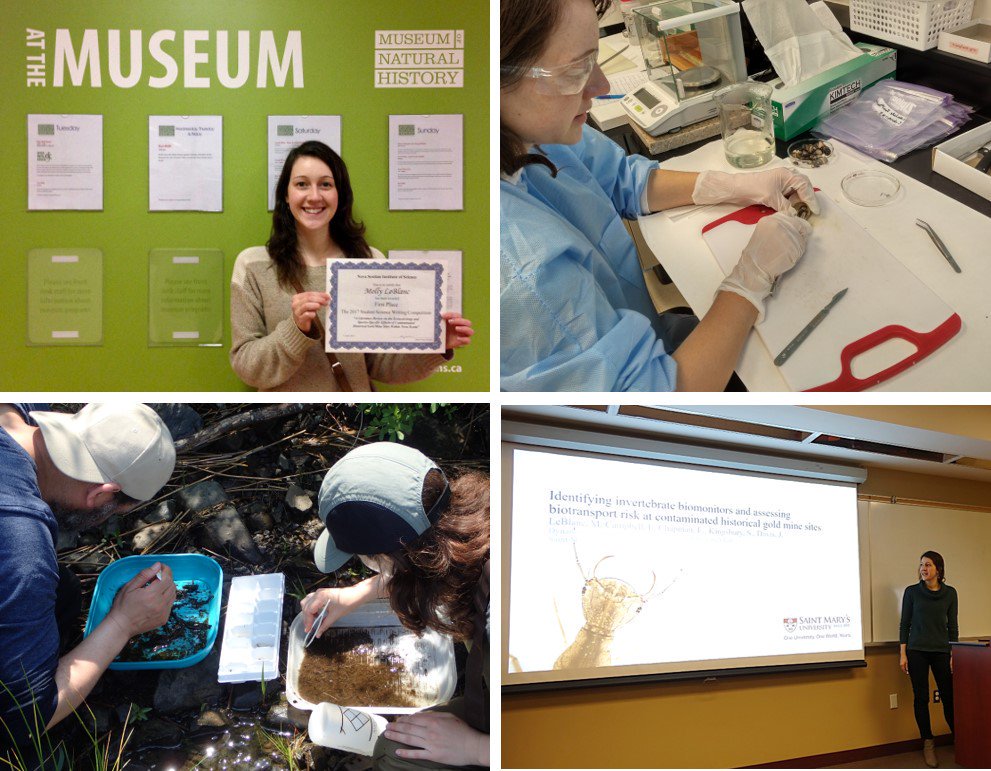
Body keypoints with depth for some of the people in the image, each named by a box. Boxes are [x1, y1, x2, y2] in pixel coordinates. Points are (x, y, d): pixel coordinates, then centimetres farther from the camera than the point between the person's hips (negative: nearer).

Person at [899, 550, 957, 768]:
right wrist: (903, 654, -3)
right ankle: (928, 744, 10)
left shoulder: (950, 593, 4)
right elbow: (905, 624, 2)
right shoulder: (912, 591, 0)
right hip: (917, 651, -1)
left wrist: (954, 654, 2)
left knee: (949, 697, -1)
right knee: (921, 698, 1)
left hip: (941, 651, 1)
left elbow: (952, 625, 7)